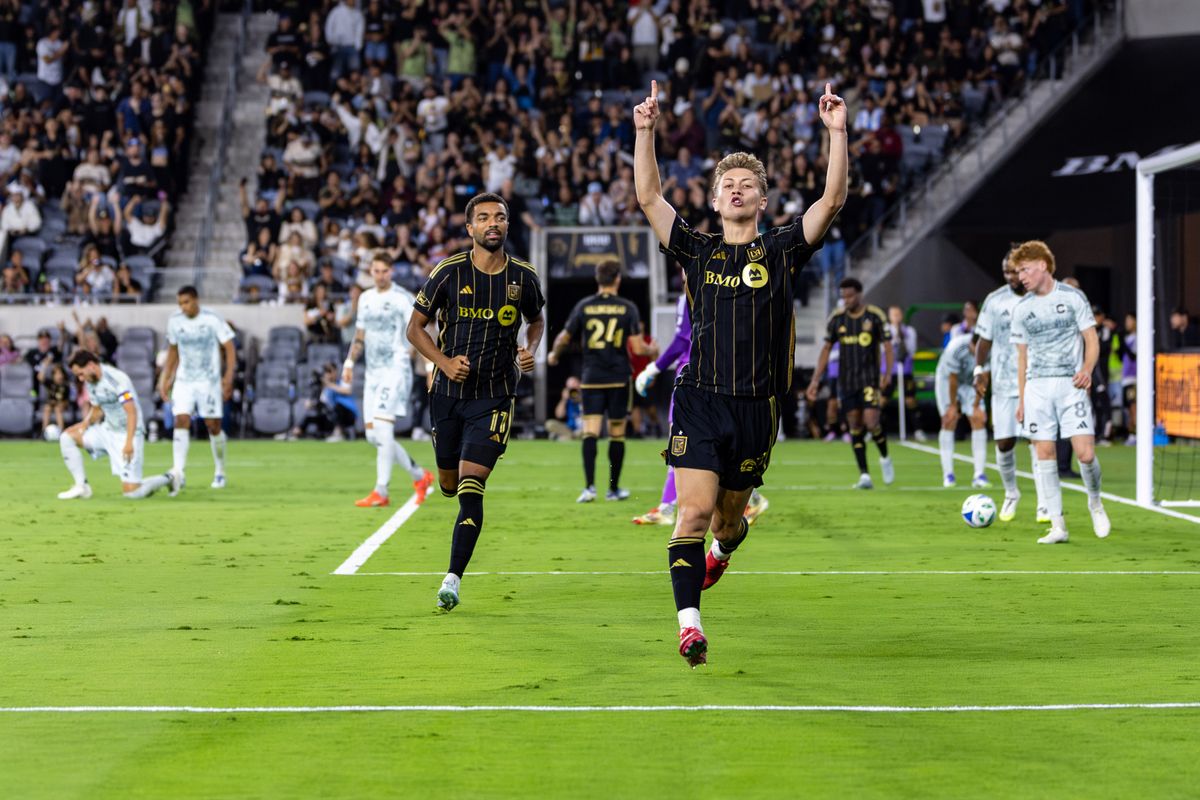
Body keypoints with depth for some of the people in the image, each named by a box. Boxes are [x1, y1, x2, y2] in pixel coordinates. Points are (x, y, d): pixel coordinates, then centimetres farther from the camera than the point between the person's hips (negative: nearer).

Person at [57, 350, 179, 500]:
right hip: (107, 430, 8)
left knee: (131, 492, -13)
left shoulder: (117, 379, -21)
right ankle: (82, 487, 2)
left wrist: (129, 442, -33)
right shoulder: (91, 381, 4)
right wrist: (85, 423, -5)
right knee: (67, 437, -1)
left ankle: (167, 479, 14)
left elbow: (132, 412, -25)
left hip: (127, 433, -8)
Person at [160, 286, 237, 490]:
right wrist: (166, 380, 11)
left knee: (213, 426, 1)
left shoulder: (213, 319, -10)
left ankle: (220, 472, 18)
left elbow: (229, 348, -8)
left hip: (209, 381, -3)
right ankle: (178, 471, -22)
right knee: (181, 421, -14)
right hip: (184, 380, 3)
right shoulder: (174, 321, 3)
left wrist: (228, 377, -18)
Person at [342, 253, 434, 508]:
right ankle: (420, 475, 18)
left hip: (396, 370, -7)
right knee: (373, 434, 4)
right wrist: (350, 362, 16)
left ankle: (381, 492, -16)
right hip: (373, 372, 7)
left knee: (382, 426, -18)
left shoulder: (403, 298, -5)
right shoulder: (366, 298, 15)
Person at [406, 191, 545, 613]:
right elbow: (415, 327, 3)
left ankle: (453, 578, -10)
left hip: (495, 396, -1)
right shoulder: (449, 272, -5)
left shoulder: (523, 276, -1)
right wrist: (443, 361, -13)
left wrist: (530, 351, -2)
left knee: (471, 488, -14)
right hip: (448, 392, 1)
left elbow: (536, 320, 19)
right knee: (450, 486, 11)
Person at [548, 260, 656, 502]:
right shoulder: (628, 308, -3)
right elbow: (638, 347, -7)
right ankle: (614, 489, 16)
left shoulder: (583, 306, 1)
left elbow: (564, 338, 6)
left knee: (590, 432, -3)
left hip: (591, 379, 1)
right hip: (619, 379, -1)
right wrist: (652, 351, 15)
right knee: (617, 434, 9)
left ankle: (589, 486, -18)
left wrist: (554, 355, 27)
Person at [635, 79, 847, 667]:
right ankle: (689, 624, -15)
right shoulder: (697, 250, 8)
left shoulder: (781, 251, 5)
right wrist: (644, 132, -8)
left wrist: (837, 134, -14)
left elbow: (832, 201, -6)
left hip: (757, 405, 1)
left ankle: (721, 549, 52)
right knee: (693, 512, -14)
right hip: (699, 401, -1)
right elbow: (649, 197, 1)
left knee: (730, 514, 15)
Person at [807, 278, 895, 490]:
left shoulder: (875, 316, -4)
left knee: (871, 421, -16)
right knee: (855, 426, 1)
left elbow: (888, 346, -3)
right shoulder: (836, 319, 5)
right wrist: (816, 379, 5)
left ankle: (884, 458, 13)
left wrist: (888, 373, -17)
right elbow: (826, 349, 10)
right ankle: (864, 475, 3)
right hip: (846, 380, 3)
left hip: (870, 378, -3)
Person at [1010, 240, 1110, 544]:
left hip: (1071, 385, -3)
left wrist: (1087, 369, -17)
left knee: (1085, 453, -11)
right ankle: (1057, 525, 1)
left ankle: (1095, 503, 18)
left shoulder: (1073, 298, 1)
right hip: (1037, 387, 3)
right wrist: (1020, 399, 12)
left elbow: (1091, 340, 2)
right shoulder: (1022, 309, 11)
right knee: (1044, 453, -3)